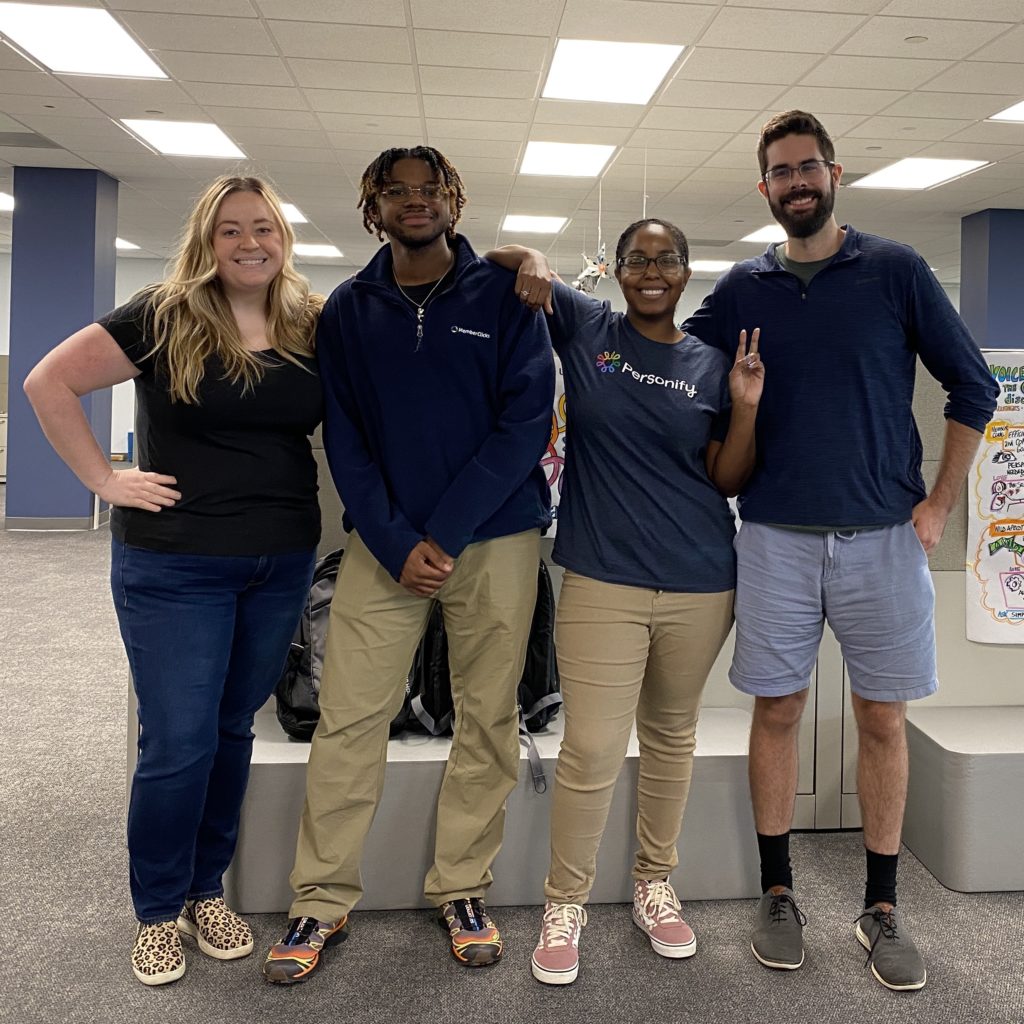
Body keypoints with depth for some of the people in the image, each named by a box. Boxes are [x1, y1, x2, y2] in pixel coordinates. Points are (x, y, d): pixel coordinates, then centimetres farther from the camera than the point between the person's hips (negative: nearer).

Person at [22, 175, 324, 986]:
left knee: (234, 731, 15)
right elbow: (48, 382, -4)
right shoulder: (164, 317, -7)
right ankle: (158, 911, 24)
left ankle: (207, 889, 34)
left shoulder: (314, 327, 2)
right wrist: (104, 479, -9)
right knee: (178, 743, 2)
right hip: (175, 565, -3)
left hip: (283, 562, 4)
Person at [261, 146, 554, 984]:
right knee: (348, 720, 0)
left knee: (487, 722, 6)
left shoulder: (504, 296, 1)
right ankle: (323, 901, 16)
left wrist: (445, 534, -14)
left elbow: (526, 423, -7)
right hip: (384, 543, 1)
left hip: (495, 538, -1)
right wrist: (398, 544, -11)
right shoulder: (348, 311, 6)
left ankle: (461, 889, 23)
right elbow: (345, 441, 2)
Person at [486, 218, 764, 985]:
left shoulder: (712, 364, 7)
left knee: (671, 737, 15)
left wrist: (747, 407, -9)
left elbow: (726, 480, 5)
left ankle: (655, 885, 35)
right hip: (603, 579, -2)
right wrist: (530, 263, -11)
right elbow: (505, 261, 10)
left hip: (701, 584, 3)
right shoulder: (584, 326, 3)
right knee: (593, 749, -4)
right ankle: (565, 904, 17)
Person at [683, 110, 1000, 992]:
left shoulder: (895, 271, 2)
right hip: (776, 538, 1)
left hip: (883, 537, 0)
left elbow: (973, 388, 4)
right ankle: (778, 894, 23)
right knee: (777, 713, 7)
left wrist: (940, 504, -1)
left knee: (882, 719, 7)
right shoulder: (742, 288, 7)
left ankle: (882, 909, 23)